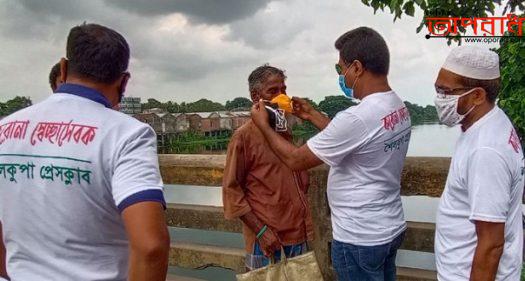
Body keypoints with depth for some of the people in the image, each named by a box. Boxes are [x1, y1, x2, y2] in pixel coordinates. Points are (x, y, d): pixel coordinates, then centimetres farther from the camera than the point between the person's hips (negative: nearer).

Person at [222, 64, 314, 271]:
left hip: (297, 233, 6)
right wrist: (260, 231, -16)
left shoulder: (286, 132, 9)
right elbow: (231, 190, -11)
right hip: (267, 238, -6)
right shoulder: (244, 136, -10)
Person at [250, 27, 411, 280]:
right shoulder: (398, 108, 0)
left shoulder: (357, 117, -28)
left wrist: (263, 125, -4)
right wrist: (312, 115, 17)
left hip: (359, 239, -8)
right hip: (391, 228, 8)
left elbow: (295, 160, -18)